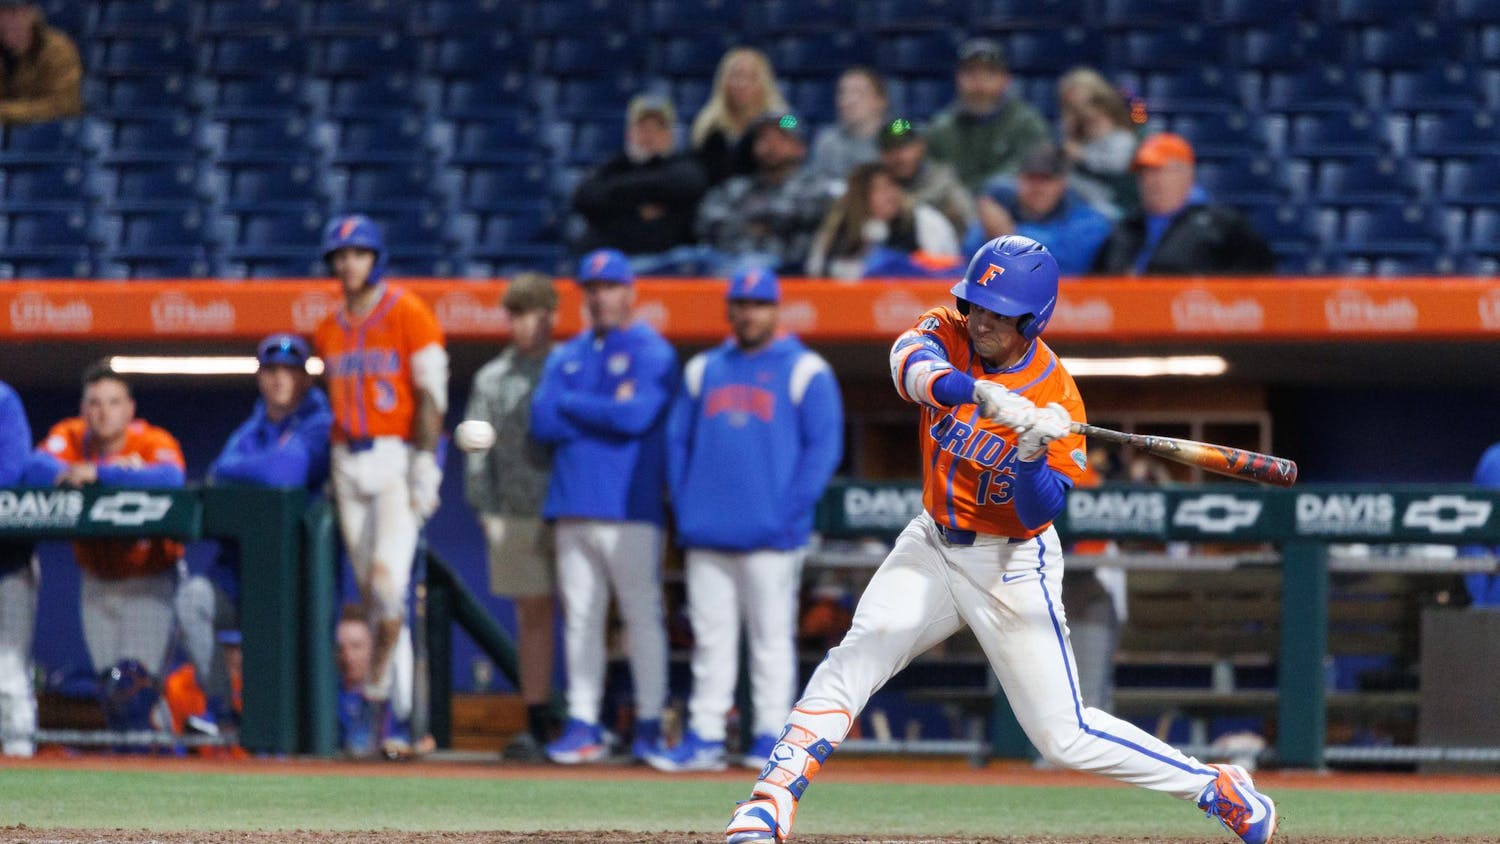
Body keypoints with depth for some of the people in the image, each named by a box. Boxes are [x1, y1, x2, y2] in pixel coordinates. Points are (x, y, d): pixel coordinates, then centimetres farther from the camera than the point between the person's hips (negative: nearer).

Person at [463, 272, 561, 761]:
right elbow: (478, 450, 8)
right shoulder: (492, 379, 11)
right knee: (532, 615, 5)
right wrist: (486, 511, -3)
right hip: (516, 516, 2)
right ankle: (536, 726, 8)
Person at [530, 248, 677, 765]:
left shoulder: (653, 354, 1)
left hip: (630, 507, -6)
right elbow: (543, 422, 3)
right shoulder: (567, 357, 17)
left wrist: (571, 405, -3)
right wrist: (606, 412, -7)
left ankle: (649, 725, -4)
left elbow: (636, 417, -15)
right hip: (573, 508, 6)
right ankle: (583, 725, 6)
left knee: (643, 614, -6)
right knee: (579, 618, 4)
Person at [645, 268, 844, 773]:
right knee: (710, 637, 4)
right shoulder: (703, 370, 16)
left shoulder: (805, 372, 3)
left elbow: (824, 448, -3)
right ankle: (704, 736, 5)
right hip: (706, 534, 4)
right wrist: (684, 509, 5)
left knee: (771, 637, -2)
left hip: (770, 538, -4)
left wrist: (790, 514, -11)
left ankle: (771, 737, 1)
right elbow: (678, 441, 18)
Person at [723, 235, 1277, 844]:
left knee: (1065, 735, -5)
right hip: (934, 544, 4)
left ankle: (1219, 791, 11)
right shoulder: (947, 333, -10)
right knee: (859, 653, -18)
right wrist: (983, 396, -52)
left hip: (1011, 562, -4)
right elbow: (911, 364, -35)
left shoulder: (1055, 398, -18)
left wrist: (1033, 456, -40)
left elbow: (1039, 514, -21)